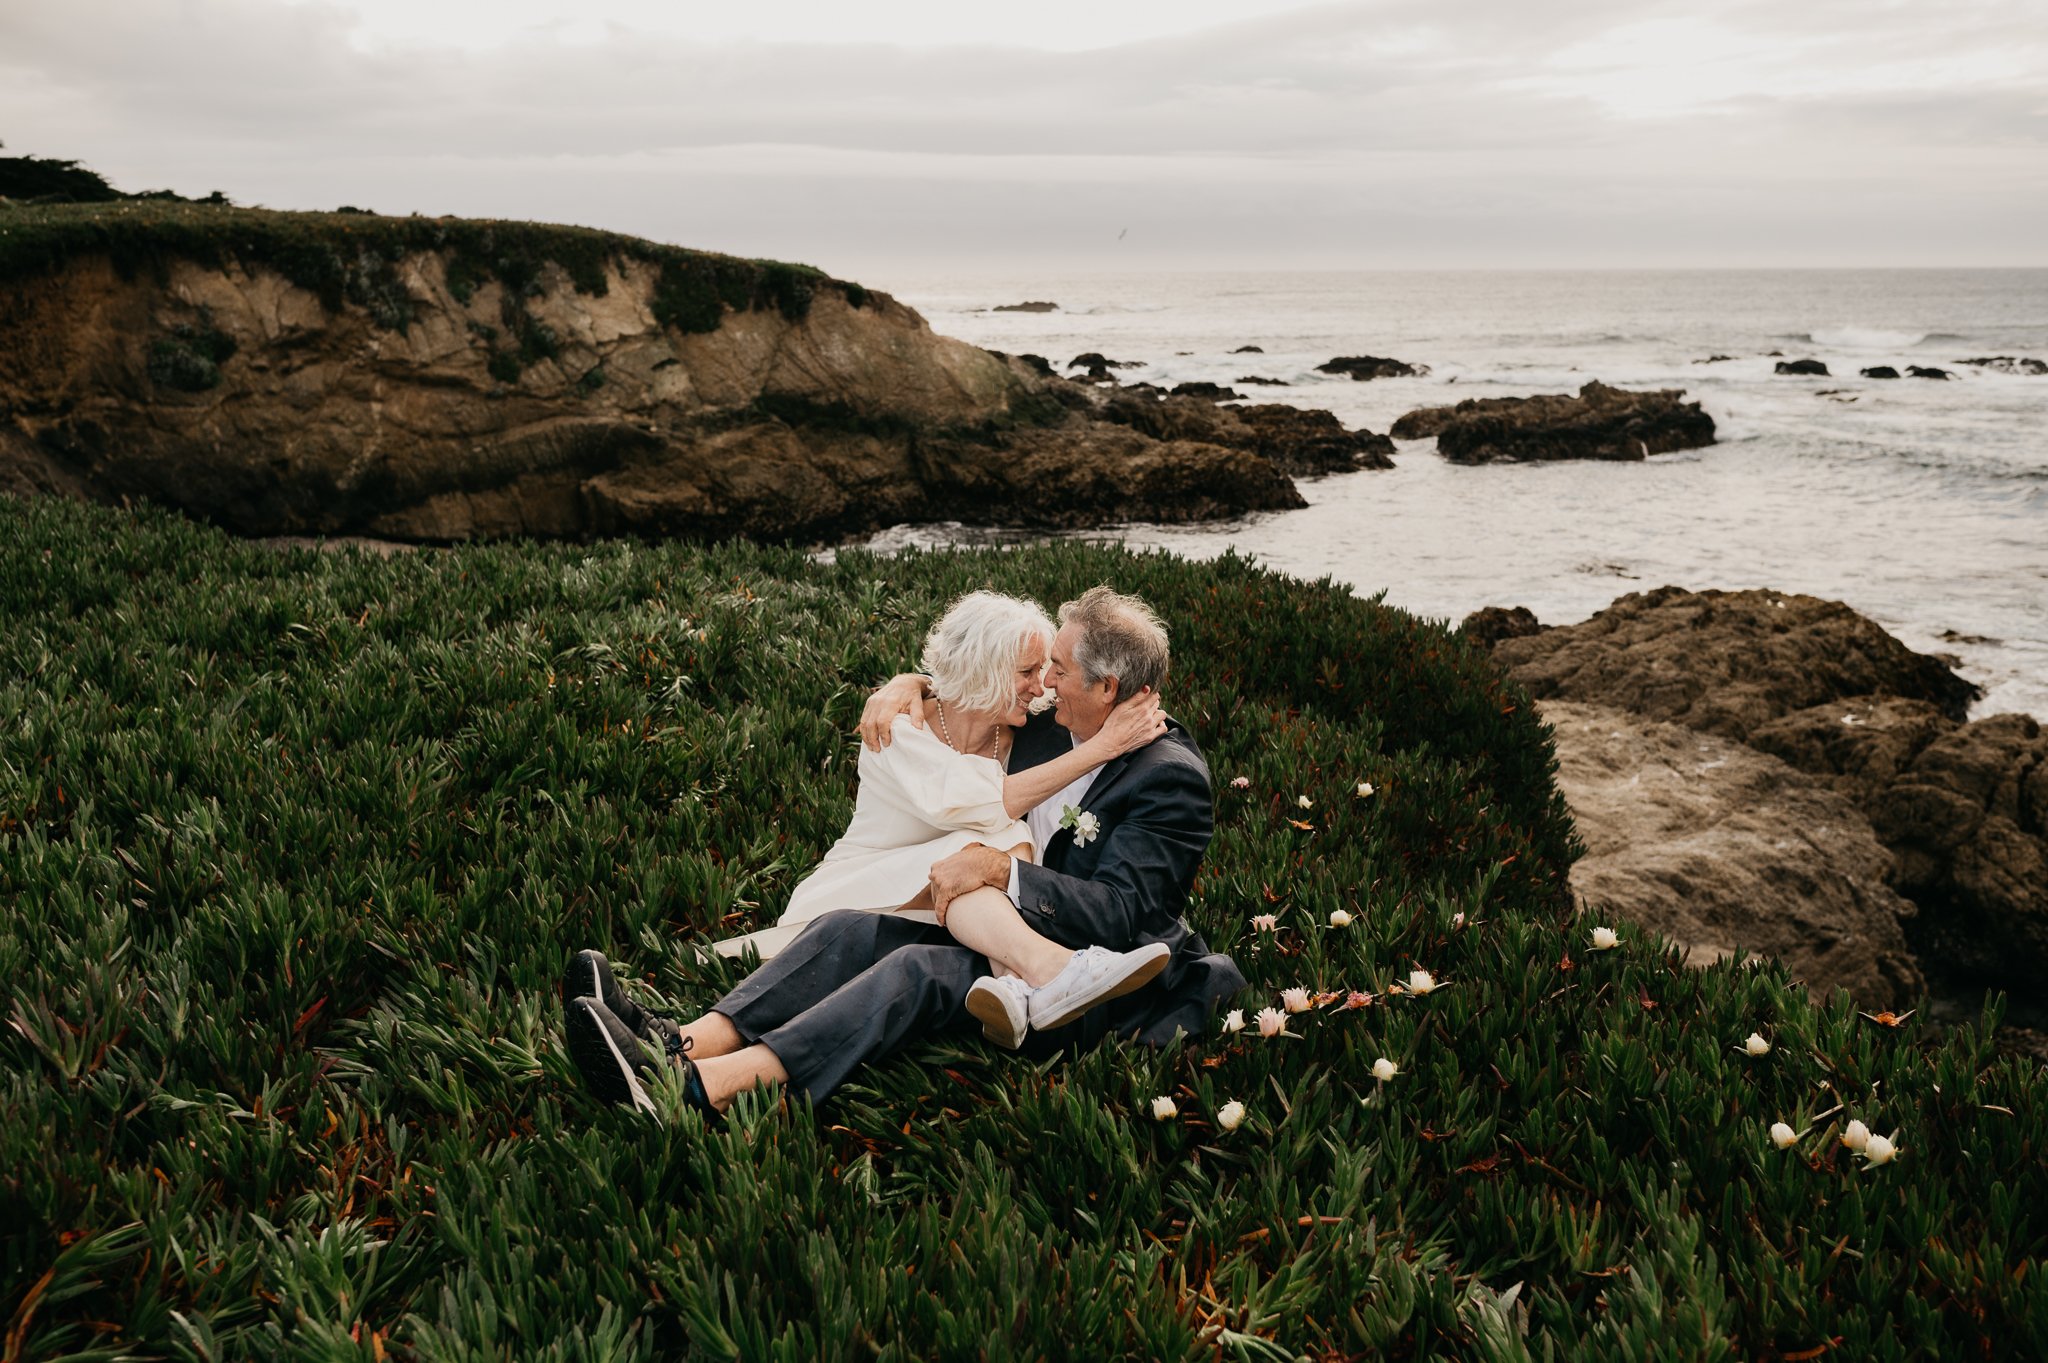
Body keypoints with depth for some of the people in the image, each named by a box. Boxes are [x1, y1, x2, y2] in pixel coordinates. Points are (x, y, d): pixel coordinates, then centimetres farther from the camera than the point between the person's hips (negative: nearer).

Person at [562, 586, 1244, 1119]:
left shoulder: (1170, 777, -15)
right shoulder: (1053, 724, 8)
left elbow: (1124, 913, -23)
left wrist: (1001, 869, -28)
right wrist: (911, 684, 3)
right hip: (998, 931, 8)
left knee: (918, 969, -33)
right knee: (847, 930, -16)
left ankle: (704, 1087, -45)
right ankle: (684, 1043, -33)